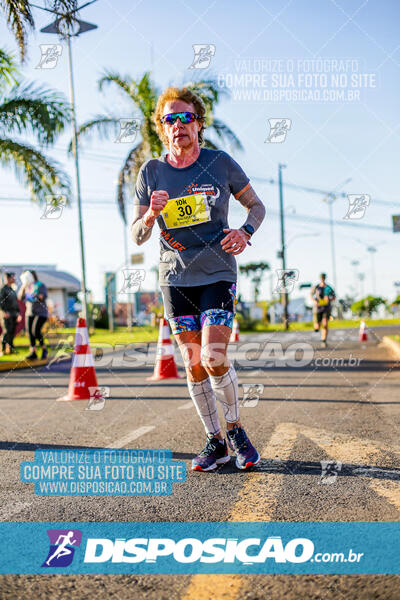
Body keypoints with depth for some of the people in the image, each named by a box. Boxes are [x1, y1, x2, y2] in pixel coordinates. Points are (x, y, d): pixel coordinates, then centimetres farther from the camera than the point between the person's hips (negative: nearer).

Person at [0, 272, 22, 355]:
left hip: (14, 314, 7)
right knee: (7, 331, -10)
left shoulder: (12, 290, 17)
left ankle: (11, 348, 13)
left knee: (12, 332, 8)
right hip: (7, 314, -7)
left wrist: (19, 313, 19)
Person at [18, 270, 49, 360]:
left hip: (41, 313, -6)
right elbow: (20, 297, 1)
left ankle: (44, 349, 2)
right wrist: (23, 288, -13)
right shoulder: (27, 287, 9)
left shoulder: (41, 285, -8)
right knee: (30, 332, -2)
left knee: (36, 331, -18)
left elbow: (43, 297, -21)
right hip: (30, 313, 6)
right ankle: (32, 353, 1)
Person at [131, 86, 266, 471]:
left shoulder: (220, 164, 0)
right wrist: (151, 215, -18)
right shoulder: (151, 173, 3)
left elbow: (256, 205, 12)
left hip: (217, 274, -2)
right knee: (193, 363, 3)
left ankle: (235, 429, 11)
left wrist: (245, 231, -10)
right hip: (175, 279, 3)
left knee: (214, 359, -14)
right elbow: (136, 237, 4)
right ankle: (215, 442, 18)